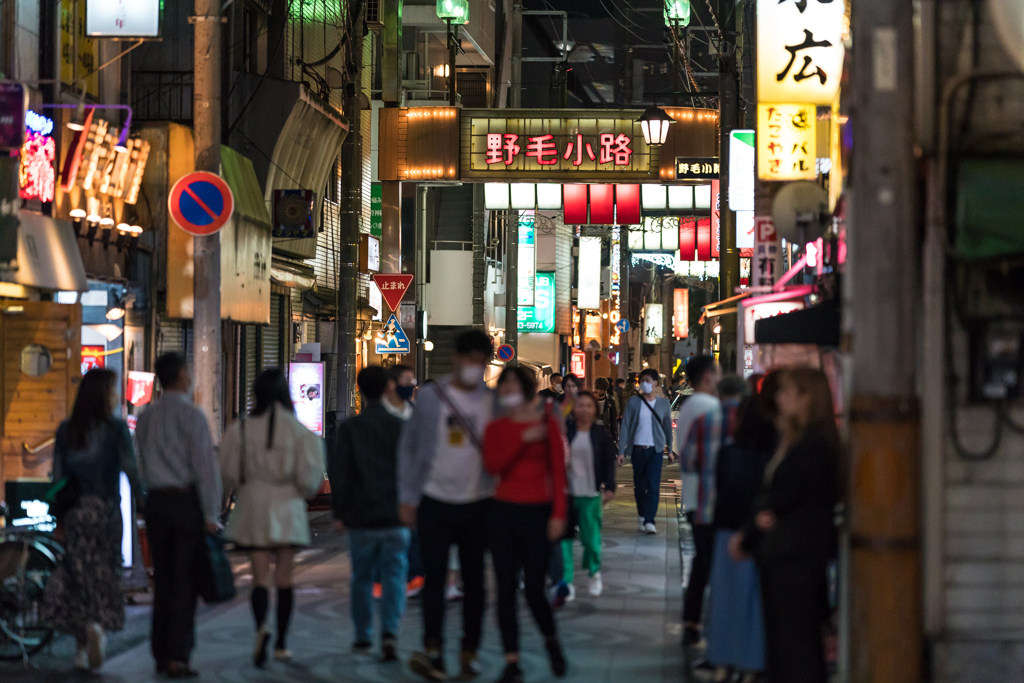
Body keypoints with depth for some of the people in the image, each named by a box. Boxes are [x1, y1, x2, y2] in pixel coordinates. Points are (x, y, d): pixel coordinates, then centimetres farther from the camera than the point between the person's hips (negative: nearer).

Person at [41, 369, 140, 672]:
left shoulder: (66, 430, 5)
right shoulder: (116, 429, -7)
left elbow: (58, 477, 6)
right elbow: (131, 471, -9)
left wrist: (59, 519, 11)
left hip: (75, 512, 3)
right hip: (105, 510, -3)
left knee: (77, 576, 10)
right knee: (104, 574, 8)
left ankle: (81, 646, 8)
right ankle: (98, 627, -15)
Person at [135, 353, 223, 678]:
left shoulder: (145, 418, 10)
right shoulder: (191, 415, -10)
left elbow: (142, 466, 13)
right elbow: (205, 466, -14)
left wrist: (151, 496, 16)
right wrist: (211, 514, -12)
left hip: (156, 502, 6)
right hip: (187, 501, -6)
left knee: (163, 581, 11)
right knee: (185, 583, -4)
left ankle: (161, 656, 12)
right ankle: (178, 658, -8)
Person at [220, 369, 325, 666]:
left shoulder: (241, 428, -4)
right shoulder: (298, 430, -7)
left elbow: (228, 474, 0)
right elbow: (308, 478, -7)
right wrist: (304, 490, 16)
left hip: (253, 507, 0)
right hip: (287, 508, 0)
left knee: (260, 575, 1)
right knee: (284, 577, 10)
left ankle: (261, 626, -26)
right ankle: (281, 643, 14)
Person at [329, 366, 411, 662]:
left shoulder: (349, 428, -4)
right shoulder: (400, 427, -2)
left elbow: (339, 472, -5)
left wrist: (339, 513, 2)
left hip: (361, 516, 0)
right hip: (395, 516, 0)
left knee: (362, 577, 12)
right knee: (394, 576, 1)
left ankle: (363, 638, 17)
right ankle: (389, 632, -17)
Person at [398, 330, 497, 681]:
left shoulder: (494, 401, 3)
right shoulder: (430, 396, 0)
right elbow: (408, 446, 4)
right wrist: (407, 498, -1)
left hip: (478, 503, 1)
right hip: (436, 502, -1)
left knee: (474, 580, 7)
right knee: (434, 577, -8)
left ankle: (469, 652, 15)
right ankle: (433, 652, -10)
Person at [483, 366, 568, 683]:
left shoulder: (547, 422, 2)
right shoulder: (495, 428, 8)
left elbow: (558, 470, -1)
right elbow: (493, 466, -8)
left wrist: (558, 514, -8)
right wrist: (524, 439, -16)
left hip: (538, 511, -2)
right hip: (504, 511, 2)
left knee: (534, 589, -4)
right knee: (506, 589, 0)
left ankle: (551, 641, 26)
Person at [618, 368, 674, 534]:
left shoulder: (663, 404, 5)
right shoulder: (633, 402, 1)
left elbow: (667, 426, 16)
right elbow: (625, 426, 1)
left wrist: (669, 450, 19)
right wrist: (621, 451, -5)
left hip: (655, 450, -1)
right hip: (637, 450, 1)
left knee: (653, 486, -13)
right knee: (639, 487, 8)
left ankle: (649, 521, -17)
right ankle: (642, 518, 22)